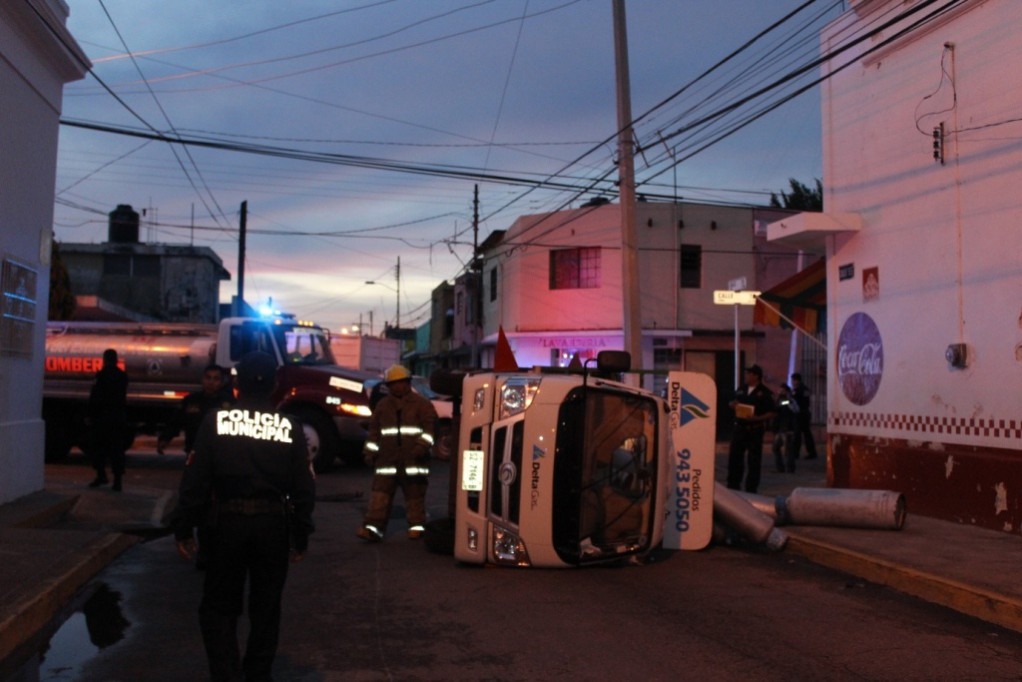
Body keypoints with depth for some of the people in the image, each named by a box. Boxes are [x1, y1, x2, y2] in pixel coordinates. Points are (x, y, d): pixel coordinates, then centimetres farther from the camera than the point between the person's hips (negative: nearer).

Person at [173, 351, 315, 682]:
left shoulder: (216, 421, -6)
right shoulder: (290, 428, -2)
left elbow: (194, 480, -7)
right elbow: (303, 489, 0)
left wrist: (184, 528, 1)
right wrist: (301, 535, 9)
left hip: (229, 521, -1)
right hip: (274, 524, 2)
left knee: (218, 606, 10)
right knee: (266, 607, 15)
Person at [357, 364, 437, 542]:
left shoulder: (421, 404, 2)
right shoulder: (383, 405, 14)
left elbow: (430, 426, -4)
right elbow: (374, 430, 17)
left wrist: (423, 445, -17)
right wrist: (370, 452, 11)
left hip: (413, 460, -3)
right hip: (387, 460, 3)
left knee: (415, 495, 5)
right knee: (380, 494, -6)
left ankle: (417, 526, 17)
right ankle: (374, 528, -8)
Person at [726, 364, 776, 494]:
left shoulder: (765, 393, -4)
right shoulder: (741, 389, 12)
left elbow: (771, 414, -7)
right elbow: (735, 404, 22)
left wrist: (757, 418, -22)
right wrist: (733, 405, -2)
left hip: (755, 430, -5)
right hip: (740, 428, 5)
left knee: (754, 460, 1)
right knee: (734, 456, 5)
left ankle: (751, 489, 9)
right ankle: (733, 486, 16)